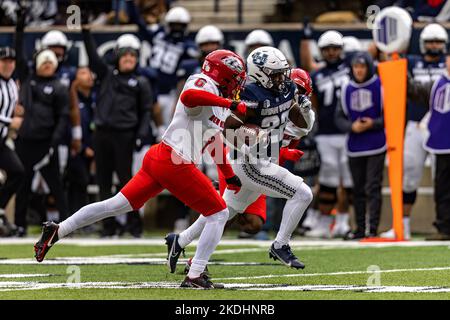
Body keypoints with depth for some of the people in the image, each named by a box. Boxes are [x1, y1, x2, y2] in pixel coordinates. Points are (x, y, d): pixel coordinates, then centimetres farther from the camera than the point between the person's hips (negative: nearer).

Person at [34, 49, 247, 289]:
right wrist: (230, 104, -31)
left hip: (157, 159, 9)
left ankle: (56, 231, 11)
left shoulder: (219, 104, 22)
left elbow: (216, 141, 34)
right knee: (219, 214, -2)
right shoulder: (203, 84, -7)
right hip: (175, 165, -9)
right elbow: (188, 98, -32)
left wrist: (230, 176, 39)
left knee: (116, 206, 12)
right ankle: (195, 276, -4)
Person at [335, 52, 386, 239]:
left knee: (373, 188, -8)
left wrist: (374, 124, -17)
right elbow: (340, 118, 9)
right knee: (358, 190, 9)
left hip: (376, 145, -4)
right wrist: (351, 127, -10)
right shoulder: (347, 90, 8)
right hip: (355, 146, 4)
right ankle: (360, 229, 16)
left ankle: (373, 229, -9)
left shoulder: (380, 87, -4)